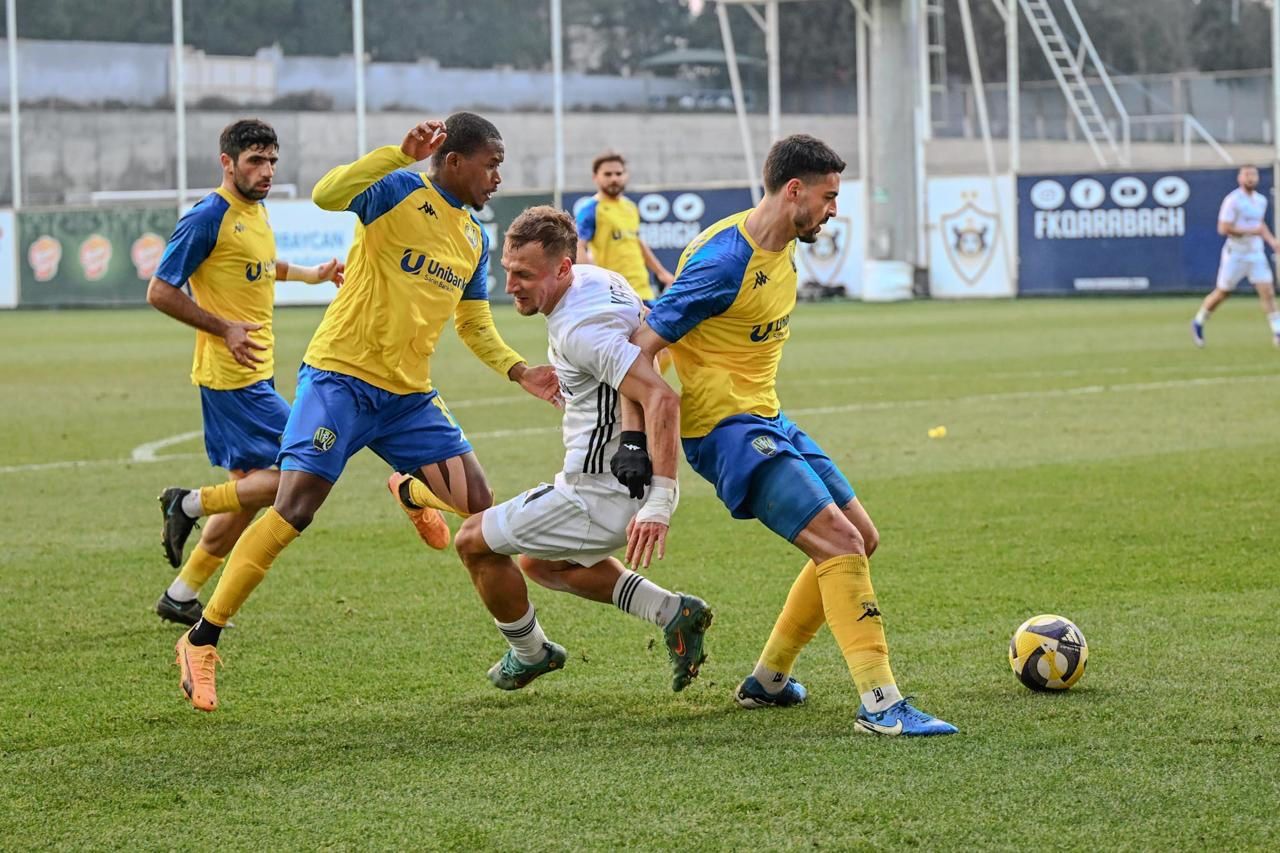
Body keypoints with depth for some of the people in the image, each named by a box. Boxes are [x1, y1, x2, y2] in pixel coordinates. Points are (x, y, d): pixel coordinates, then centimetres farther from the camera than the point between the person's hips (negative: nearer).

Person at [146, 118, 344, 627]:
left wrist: (313, 274, 20)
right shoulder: (208, 218, -14)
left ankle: (181, 598, 19)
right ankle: (191, 504, -1)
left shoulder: (256, 212, 14)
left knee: (248, 491, 11)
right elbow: (160, 292, -15)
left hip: (255, 374, 9)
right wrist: (224, 329, -20)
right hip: (231, 375, -9)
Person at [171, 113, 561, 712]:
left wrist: (518, 371, 9)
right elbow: (326, 195, -28)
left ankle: (409, 492, 38)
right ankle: (201, 641, -8)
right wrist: (401, 155, -34)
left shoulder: (475, 239, 13)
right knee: (295, 509, -17)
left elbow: (474, 323, 24)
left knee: (477, 504, -1)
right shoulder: (401, 191, -9)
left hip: (409, 394, 7)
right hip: (341, 376, -7)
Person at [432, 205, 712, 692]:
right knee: (541, 563, 30)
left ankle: (529, 655, 27)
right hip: (623, 478, 10)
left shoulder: (580, 329, -27)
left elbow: (662, 399, -36)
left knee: (474, 541, 5)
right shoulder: (598, 279, 2)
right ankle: (671, 612, 17)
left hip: (600, 496, -10)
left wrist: (659, 504, -39)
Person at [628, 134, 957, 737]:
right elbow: (643, 346, -22)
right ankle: (880, 704, -20)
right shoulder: (724, 260, -21)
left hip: (767, 419, 10)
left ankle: (767, 680, 22)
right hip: (725, 429, -10)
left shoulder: (782, 251, 9)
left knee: (861, 537, 12)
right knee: (839, 542, -20)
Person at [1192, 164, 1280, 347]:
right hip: (1235, 254, -5)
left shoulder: (1261, 200, 9)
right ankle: (1198, 322, 27)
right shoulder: (1232, 200, -13)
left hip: (1256, 254, 5)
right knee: (1222, 293, 6)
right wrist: (1250, 231, -21)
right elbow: (1223, 228, -18)